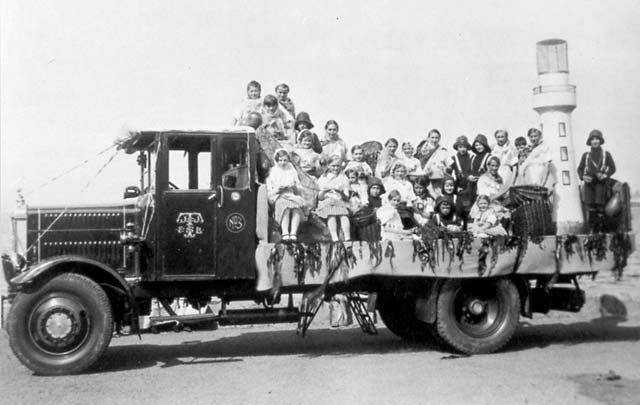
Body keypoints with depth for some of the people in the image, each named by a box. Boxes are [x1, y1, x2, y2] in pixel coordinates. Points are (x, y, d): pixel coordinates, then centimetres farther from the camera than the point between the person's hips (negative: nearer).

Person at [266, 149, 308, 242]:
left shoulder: (292, 172, 23)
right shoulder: (273, 173, 18)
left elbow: (300, 191, 17)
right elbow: (269, 193, 10)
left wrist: (295, 187, -5)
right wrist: (278, 189, -10)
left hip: (292, 196, 2)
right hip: (279, 196, -2)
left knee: (297, 206, -36)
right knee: (285, 206, -39)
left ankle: (293, 233, -45)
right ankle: (285, 233, -51)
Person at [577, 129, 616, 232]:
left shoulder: (606, 154, 9)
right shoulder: (586, 155, 12)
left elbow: (613, 168, 5)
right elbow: (580, 169, 13)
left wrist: (605, 175, -13)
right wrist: (583, 177, -8)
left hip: (601, 184, -1)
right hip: (589, 184, 1)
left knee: (600, 208, -6)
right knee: (590, 209, -5)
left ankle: (599, 230, -1)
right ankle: (592, 230, -2)